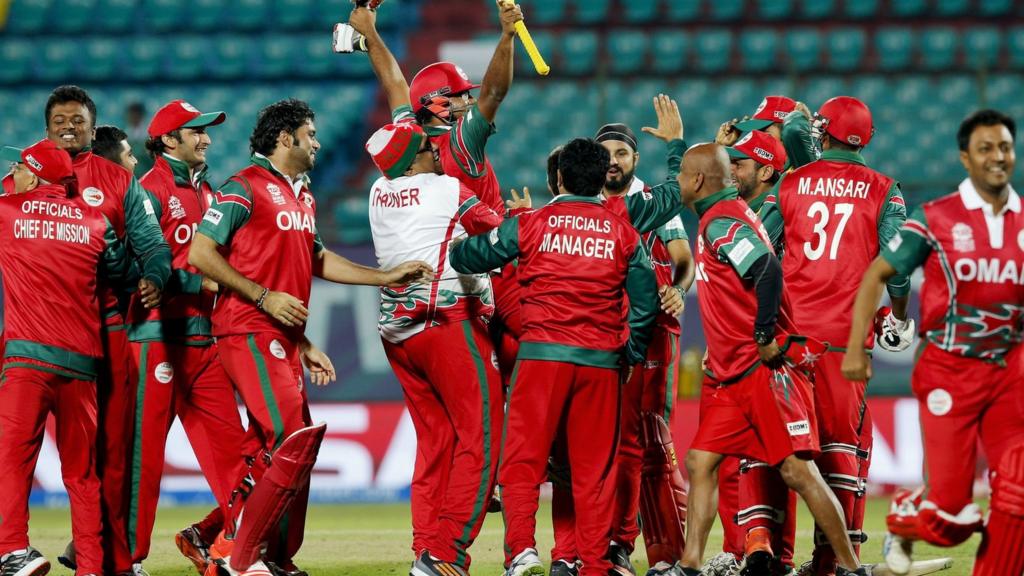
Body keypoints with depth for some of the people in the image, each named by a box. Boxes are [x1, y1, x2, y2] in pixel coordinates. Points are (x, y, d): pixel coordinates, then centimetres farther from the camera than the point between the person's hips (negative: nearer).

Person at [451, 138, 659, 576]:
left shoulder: (531, 224, 2)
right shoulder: (623, 232, 7)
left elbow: (465, 258, 6)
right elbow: (646, 298, 6)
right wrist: (632, 353, 19)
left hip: (542, 356, -2)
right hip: (602, 359, 2)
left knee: (522, 459, -1)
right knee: (594, 467, 7)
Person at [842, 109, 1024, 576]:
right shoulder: (936, 219, -4)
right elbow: (877, 275, 1)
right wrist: (856, 347, -6)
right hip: (948, 373, -4)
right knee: (950, 510, -6)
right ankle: (902, 519, 27)